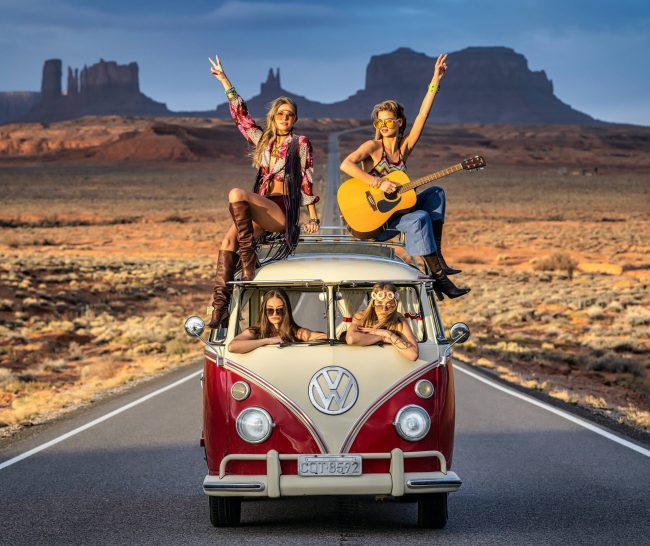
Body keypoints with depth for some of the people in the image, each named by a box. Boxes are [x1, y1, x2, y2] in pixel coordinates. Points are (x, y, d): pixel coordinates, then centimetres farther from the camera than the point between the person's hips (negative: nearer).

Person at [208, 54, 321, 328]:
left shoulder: (300, 143, 5)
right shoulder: (263, 139, 19)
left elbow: (307, 180, 1)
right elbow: (241, 115, 19)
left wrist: (313, 217, -3)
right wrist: (224, 81, 17)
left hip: (283, 211, -5)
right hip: (261, 210, 5)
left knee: (237, 194, -30)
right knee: (228, 241, -22)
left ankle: (249, 260, -25)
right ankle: (220, 304, -29)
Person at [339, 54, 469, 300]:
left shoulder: (404, 148, 9)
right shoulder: (373, 147, -6)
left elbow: (422, 117, 2)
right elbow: (346, 165, -24)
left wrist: (435, 84, -5)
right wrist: (379, 183, -28)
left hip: (394, 209, 7)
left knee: (436, 193, -3)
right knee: (420, 218, -27)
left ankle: (437, 257, -13)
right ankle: (438, 276, -28)